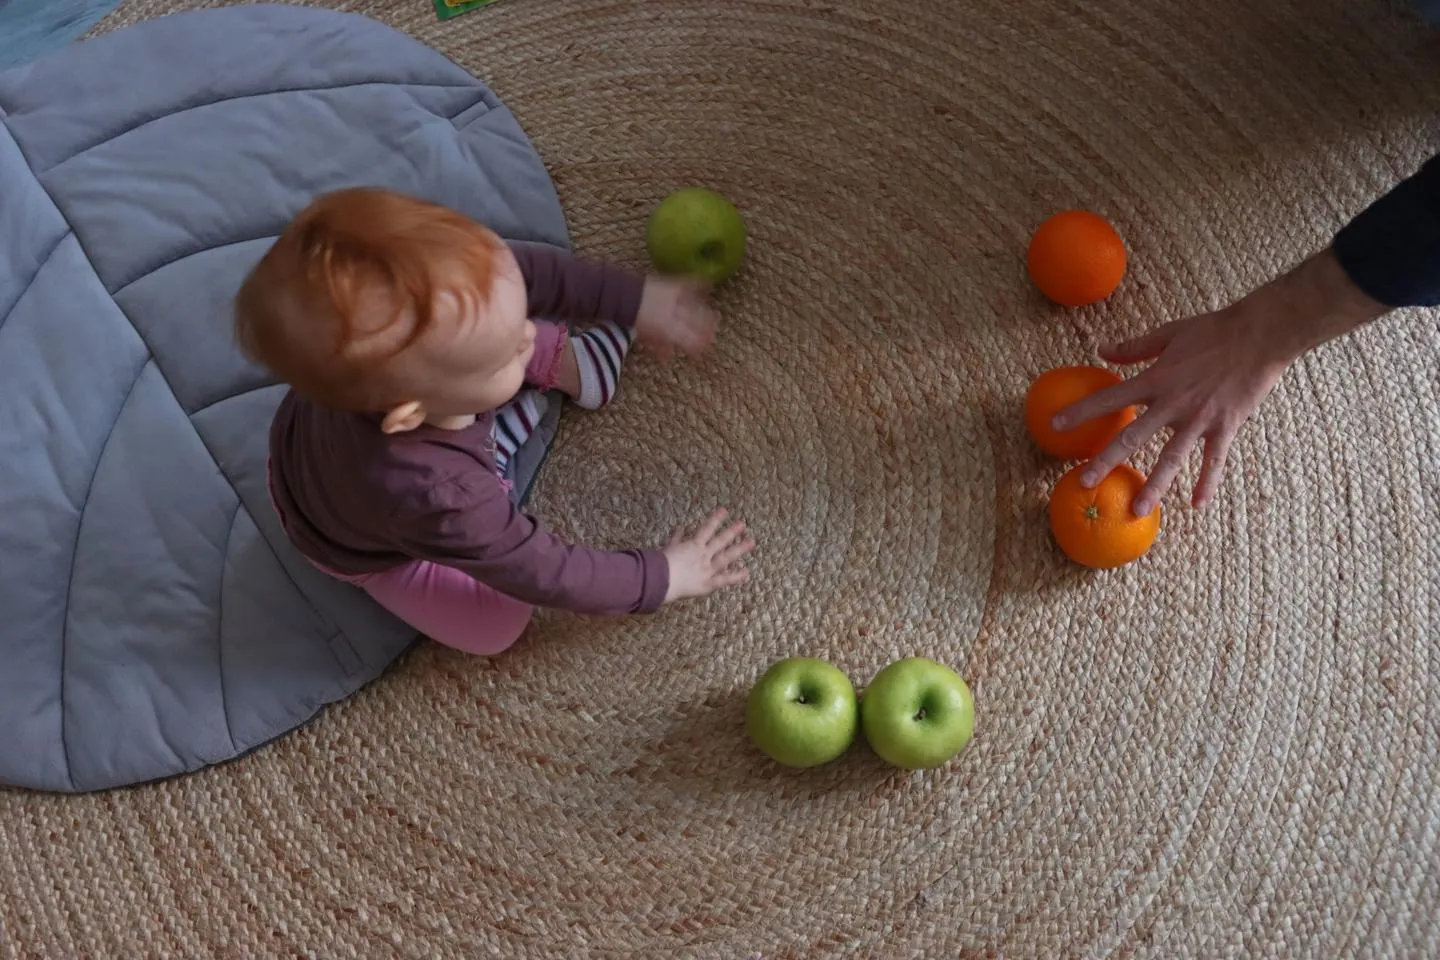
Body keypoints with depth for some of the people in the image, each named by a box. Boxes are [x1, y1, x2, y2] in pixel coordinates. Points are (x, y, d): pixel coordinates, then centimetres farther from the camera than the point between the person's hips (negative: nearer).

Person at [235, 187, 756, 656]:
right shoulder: (429, 495, -49)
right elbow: (542, 572, -32)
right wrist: (660, 578, -21)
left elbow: (533, 269, -18)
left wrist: (634, 298, -16)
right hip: (373, 548, -4)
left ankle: (572, 363, 23)